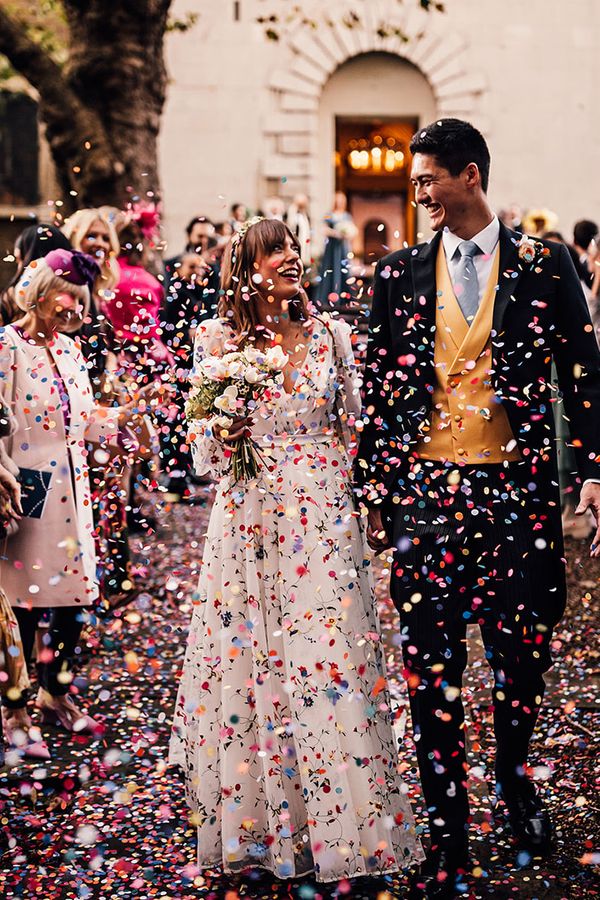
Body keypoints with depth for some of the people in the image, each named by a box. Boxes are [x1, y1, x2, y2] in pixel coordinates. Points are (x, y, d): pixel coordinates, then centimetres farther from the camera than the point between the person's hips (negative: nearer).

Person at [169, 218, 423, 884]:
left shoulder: (328, 335, 8)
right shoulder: (217, 339, 4)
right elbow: (205, 453, 6)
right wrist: (224, 427, -14)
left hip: (323, 521, 1)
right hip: (248, 521, -1)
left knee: (329, 662, -3)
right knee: (247, 661, 2)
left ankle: (337, 826, 6)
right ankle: (256, 823, 15)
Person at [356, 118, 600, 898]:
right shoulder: (399, 274, 7)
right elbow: (379, 390, 11)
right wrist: (372, 491, 9)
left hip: (517, 489, -1)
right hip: (425, 489, 1)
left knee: (523, 651, 4)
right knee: (431, 667, 2)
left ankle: (514, 775, 34)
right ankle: (446, 829, 15)